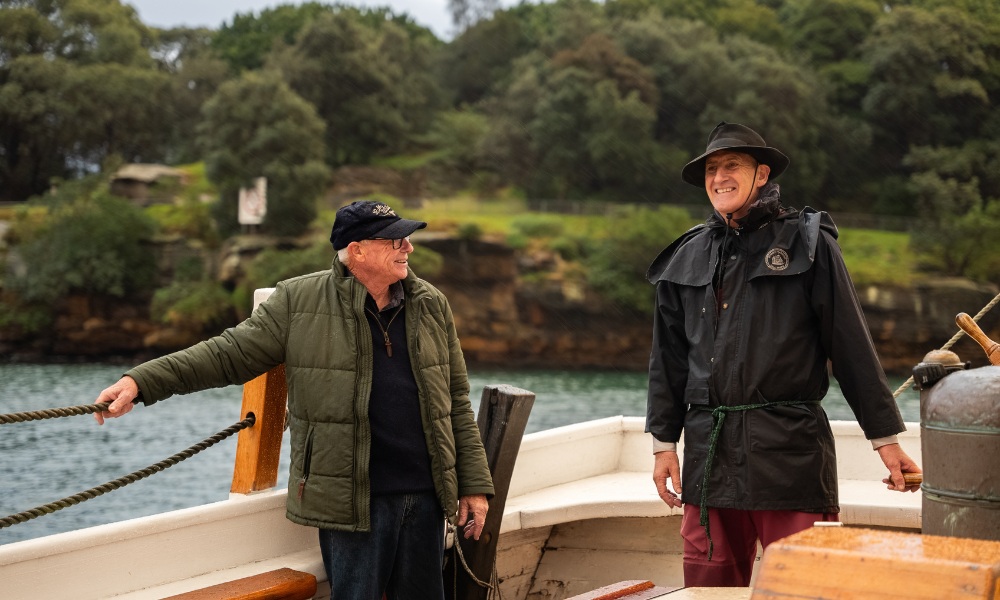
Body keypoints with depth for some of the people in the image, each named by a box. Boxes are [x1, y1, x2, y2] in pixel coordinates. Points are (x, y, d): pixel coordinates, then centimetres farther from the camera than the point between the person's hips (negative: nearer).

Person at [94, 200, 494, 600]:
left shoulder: (431, 305, 7)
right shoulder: (299, 302, -3)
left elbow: (457, 402, 10)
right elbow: (229, 354, -4)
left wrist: (474, 484, 7)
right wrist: (139, 381, -14)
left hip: (424, 496, 3)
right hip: (352, 501, -3)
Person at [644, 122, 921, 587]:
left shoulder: (807, 244, 2)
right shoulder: (687, 257, 13)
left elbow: (851, 346, 0)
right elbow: (668, 357, 17)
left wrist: (885, 438, -1)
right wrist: (664, 443, 13)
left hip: (791, 450, -4)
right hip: (709, 453, 4)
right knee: (709, 582, 5)